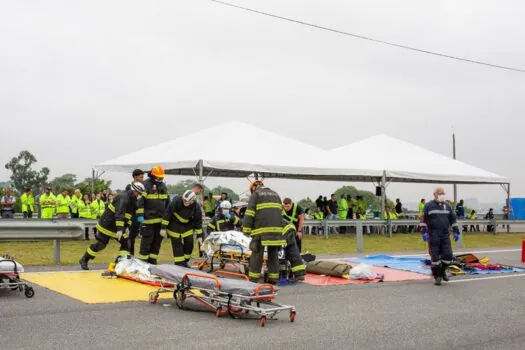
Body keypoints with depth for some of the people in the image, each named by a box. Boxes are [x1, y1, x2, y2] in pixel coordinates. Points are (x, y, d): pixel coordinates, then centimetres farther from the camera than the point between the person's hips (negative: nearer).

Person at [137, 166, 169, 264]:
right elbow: (140, 201, -14)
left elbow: (167, 201, 23)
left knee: (157, 241, 11)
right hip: (149, 219, -7)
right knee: (147, 240, -5)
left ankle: (152, 261, 20)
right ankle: (142, 260, 4)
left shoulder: (163, 186, 14)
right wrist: (140, 215, -19)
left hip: (161, 219, 7)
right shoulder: (146, 185, -9)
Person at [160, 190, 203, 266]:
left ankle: (185, 262, 18)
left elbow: (198, 221, -6)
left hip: (188, 225, 3)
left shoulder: (196, 207, -19)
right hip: (174, 225, -3)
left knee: (189, 243, 0)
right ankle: (179, 263, 3)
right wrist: (163, 228, -21)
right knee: (177, 244, -5)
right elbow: (167, 214, -21)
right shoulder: (176, 201, -28)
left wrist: (199, 235, -4)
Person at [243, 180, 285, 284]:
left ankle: (253, 280, 0)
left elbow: (249, 213, -3)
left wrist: (246, 230, -3)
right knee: (273, 255, 9)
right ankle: (273, 279, 9)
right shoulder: (275, 194, 24)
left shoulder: (255, 194, 6)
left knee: (257, 254, -1)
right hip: (277, 229, 5)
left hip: (261, 229, -5)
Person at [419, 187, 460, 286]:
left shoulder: (447, 206, 13)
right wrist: (423, 232, -11)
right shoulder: (429, 206, -1)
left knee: (448, 255, -2)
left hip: (445, 236, 4)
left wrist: (456, 232, 13)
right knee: (435, 257, -1)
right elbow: (423, 220, -3)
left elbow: (453, 220, 18)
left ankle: (442, 270, 24)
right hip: (433, 236, -4)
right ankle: (437, 276, 11)